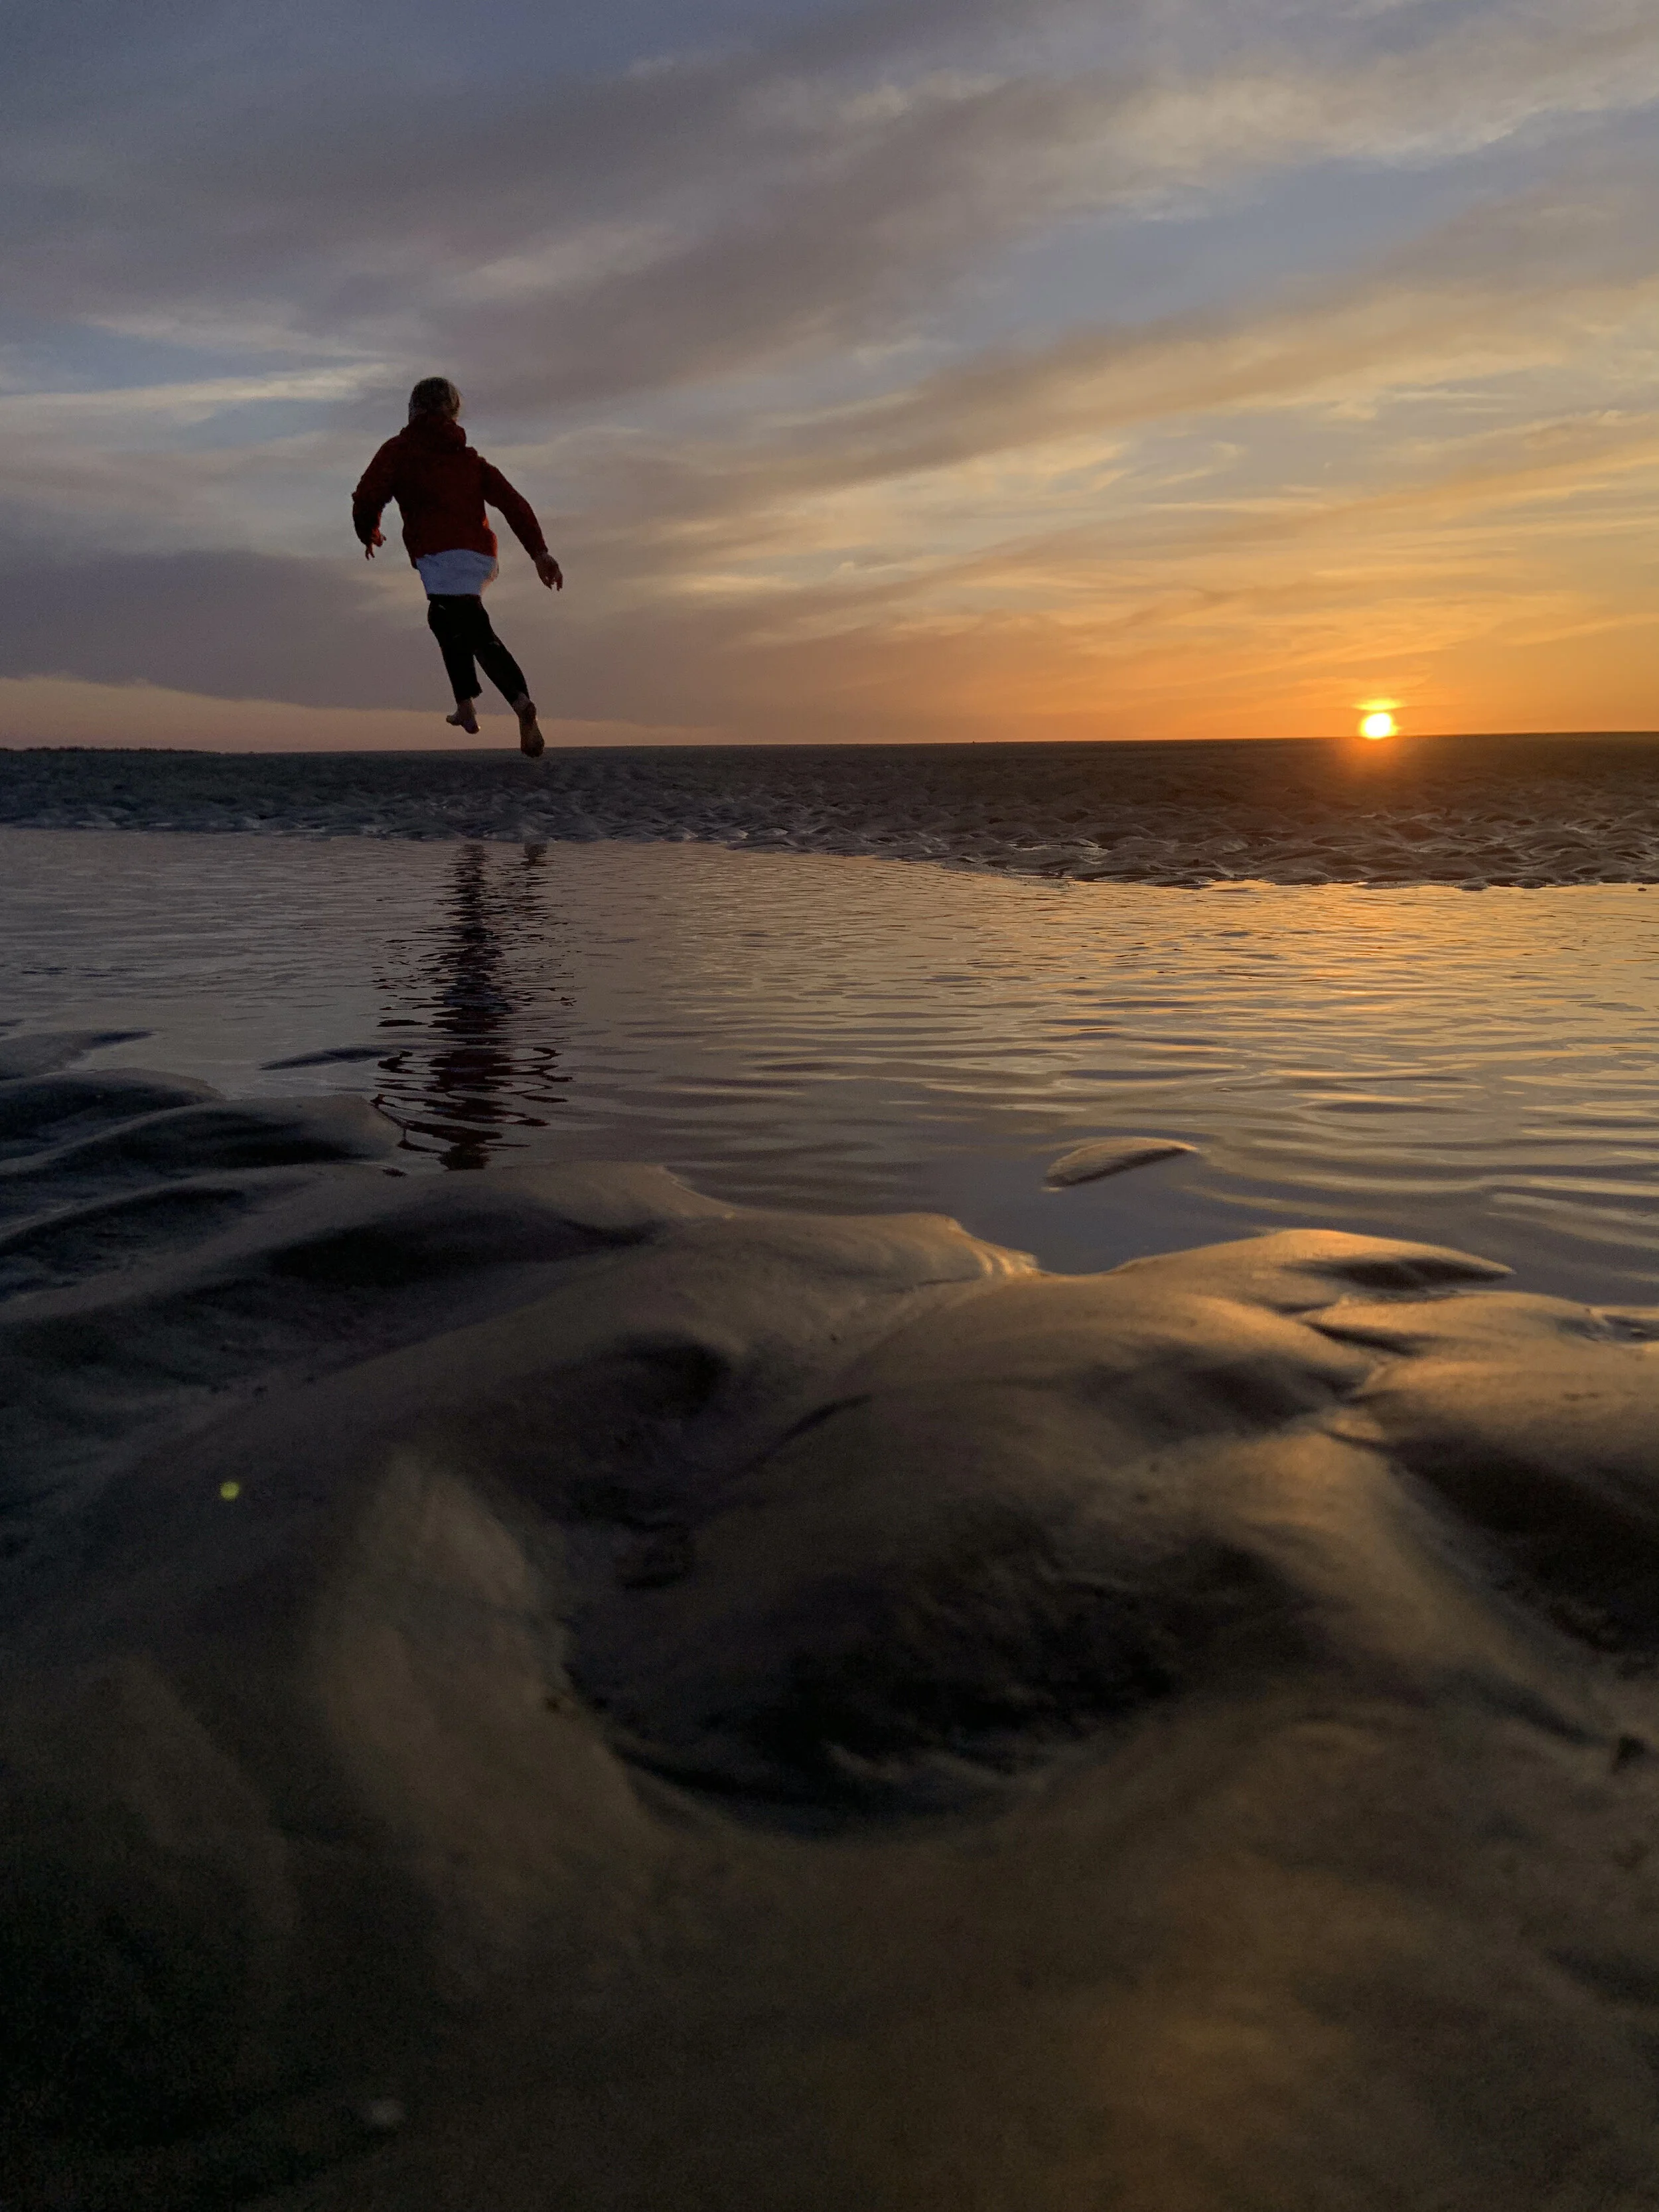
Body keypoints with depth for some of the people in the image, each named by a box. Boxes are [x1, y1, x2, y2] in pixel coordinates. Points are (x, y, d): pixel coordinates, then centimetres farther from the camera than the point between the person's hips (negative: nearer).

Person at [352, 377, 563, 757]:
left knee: (478, 633, -19)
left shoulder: (399, 449, 11)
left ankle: (521, 702, -41)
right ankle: (465, 705, 13)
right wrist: (539, 551, 4)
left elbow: (367, 499, -1)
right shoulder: (470, 458, 25)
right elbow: (513, 502, 12)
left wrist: (369, 534, 20)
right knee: (443, 617, 27)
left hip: (441, 555, -6)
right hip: (481, 556, 7)